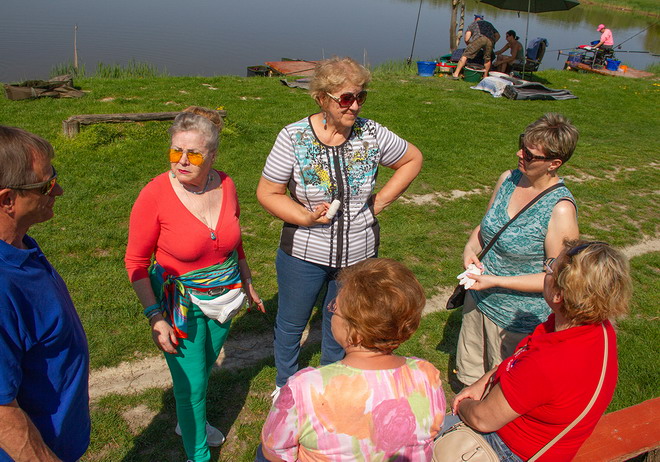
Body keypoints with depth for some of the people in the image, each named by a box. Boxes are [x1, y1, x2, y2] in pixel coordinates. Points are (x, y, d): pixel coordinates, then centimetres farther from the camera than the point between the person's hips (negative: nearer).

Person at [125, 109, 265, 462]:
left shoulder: (225, 185, -10)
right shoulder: (155, 195, -23)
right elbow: (136, 262, -14)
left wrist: (247, 282, 15)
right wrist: (155, 317, -19)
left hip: (222, 297, 5)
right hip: (180, 304, -5)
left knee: (203, 368, 25)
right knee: (191, 383, 7)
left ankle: (188, 422, 55)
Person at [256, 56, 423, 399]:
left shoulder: (372, 134, -11)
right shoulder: (294, 137, -16)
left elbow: (413, 159, 6)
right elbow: (267, 193, -9)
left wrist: (381, 200, -3)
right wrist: (305, 217, -23)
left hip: (359, 255, 2)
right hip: (304, 254, -1)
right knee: (291, 324, 18)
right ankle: (286, 385, 46)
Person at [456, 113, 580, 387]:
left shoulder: (560, 210, -24)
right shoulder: (508, 179, -4)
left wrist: (496, 281, -22)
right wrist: (471, 248, -10)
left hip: (519, 318, -6)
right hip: (478, 300, 6)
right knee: (470, 377, 25)